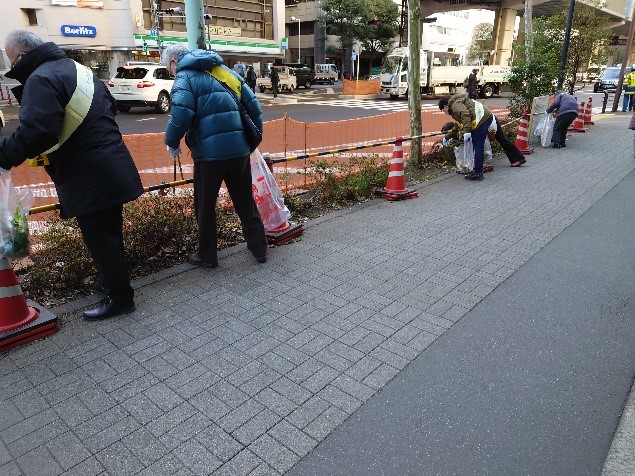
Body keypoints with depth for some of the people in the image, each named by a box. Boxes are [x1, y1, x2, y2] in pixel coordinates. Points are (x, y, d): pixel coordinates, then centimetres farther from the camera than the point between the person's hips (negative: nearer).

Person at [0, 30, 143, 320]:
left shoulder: (41, 79, -14)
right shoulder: (78, 70, 15)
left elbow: (34, 132, -26)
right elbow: (110, 107, 25)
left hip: (89, 176, -9)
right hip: (111, 168, 9)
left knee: (98, 236, -1)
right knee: (108, 232, 19)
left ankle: (119, 296, 8)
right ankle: (113, 280, 33)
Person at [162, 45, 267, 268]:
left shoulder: (185, 78, -2)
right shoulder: (226, 72, 17)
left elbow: (181, 115, -18)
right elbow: (253, 105, 14)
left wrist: (172, 142, -3)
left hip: (209, 152, -5)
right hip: (240, 149, 6)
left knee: (205, 206, 10)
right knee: (245, 201, 16)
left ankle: (207, 256, 20)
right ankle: (259, 248, 23)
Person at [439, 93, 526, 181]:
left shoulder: (455, 104, -3)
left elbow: (466, 115, -21)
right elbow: (457, 127, 36)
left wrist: (466, 132, -26)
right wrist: (447, 137, 40)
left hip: (481, 119, -11)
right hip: (490, 117, 11)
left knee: (478, 147, -10)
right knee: (502, 139, 20)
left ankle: (478, 173, -12)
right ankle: (519, 158, 32)